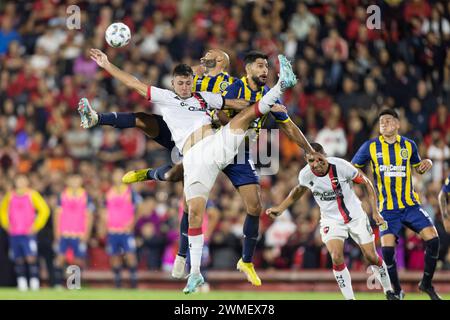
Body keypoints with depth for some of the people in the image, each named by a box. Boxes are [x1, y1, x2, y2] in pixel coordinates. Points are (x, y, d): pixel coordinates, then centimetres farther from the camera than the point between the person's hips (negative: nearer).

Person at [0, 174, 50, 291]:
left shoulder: (32, 195, 0)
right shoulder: (10, 195, 11)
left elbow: (44, 210, -1)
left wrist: (36, 226, -5)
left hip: (28, 233, -4)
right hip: (14, 234, 4)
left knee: (31, 258, -14)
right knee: (18, 260, 3)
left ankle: (34, 282, -12)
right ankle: (21, 283, 8)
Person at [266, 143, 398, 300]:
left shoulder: (340, 166, -24)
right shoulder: (305, 175, -16)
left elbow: (367, 183, -10)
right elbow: (299, 190, 11)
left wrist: (375, 211, -12)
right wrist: (280, 208, 7)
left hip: (355, 215, -1)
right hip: (331, 220, 1)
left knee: (371, 257, 1)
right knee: (336, 257, -21)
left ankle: (389, 292, 25)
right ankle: (349, 297, -7)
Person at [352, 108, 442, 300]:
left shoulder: (409, 145, 5)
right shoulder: (371, 147, -1)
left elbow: (418, 168, 20)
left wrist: (426, 164, -2)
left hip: (410, 204, 2)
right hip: (387, 208, -2)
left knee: (432, 238, -13)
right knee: (387, 247, -17)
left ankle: (426, 283, 7)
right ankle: (397, 291, 5)